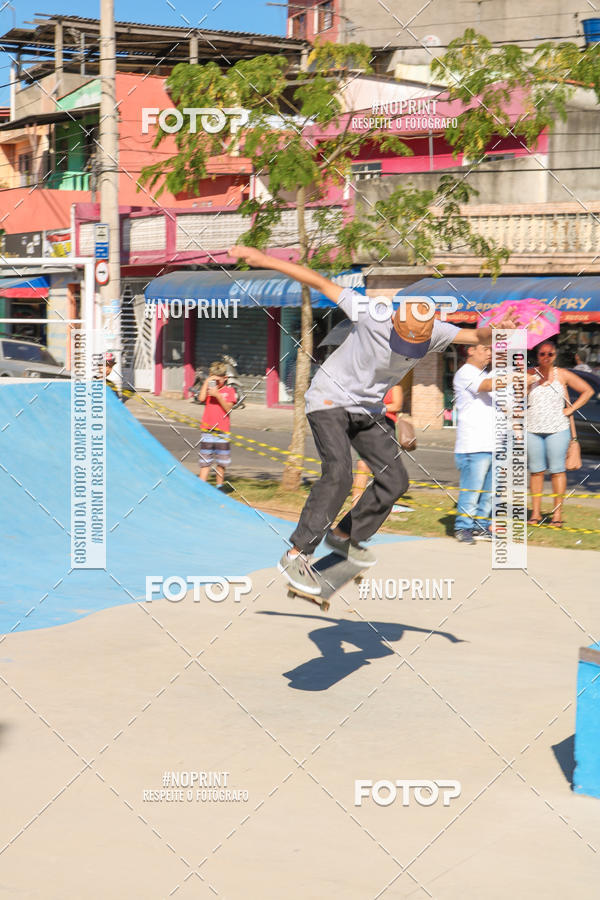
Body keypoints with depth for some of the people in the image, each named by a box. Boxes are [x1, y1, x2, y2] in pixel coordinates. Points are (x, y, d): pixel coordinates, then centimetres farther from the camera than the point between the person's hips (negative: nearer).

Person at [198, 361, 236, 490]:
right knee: (205, 461, 0)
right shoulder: (208, 388, 9)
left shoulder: (229, 390, 3)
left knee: (221, 462, 7)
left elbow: (228, 408, -9)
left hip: (222, 431, -1)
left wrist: (217, 395, -18)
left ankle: (219, 486, 20)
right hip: (207, 430, 1)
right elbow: (201, 399, -11)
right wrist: (206, 382, -11)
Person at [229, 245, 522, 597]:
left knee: (395, 479, 5)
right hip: (330, 399, -6)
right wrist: (266, 260, -22)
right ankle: (297, 555, -21)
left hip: (369, 409, 6)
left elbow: (478, 336, -12)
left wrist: (497, 329, -38)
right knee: (339, 474, -24)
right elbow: (321, 282, -21)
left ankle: (344, 535, 24)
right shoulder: (373, 315, -27)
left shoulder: (434, 334, -14)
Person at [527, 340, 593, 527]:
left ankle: (557, 513, 1)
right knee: (536, 470, 3)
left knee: (557, 470, -3)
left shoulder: (563, 375, 5)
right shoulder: (529, 374, 5)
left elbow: (588, 391, 10)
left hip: (558, 429, -1)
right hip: (533, 429, 1)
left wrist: (571, 409, 2)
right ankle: (536, 512, 8)